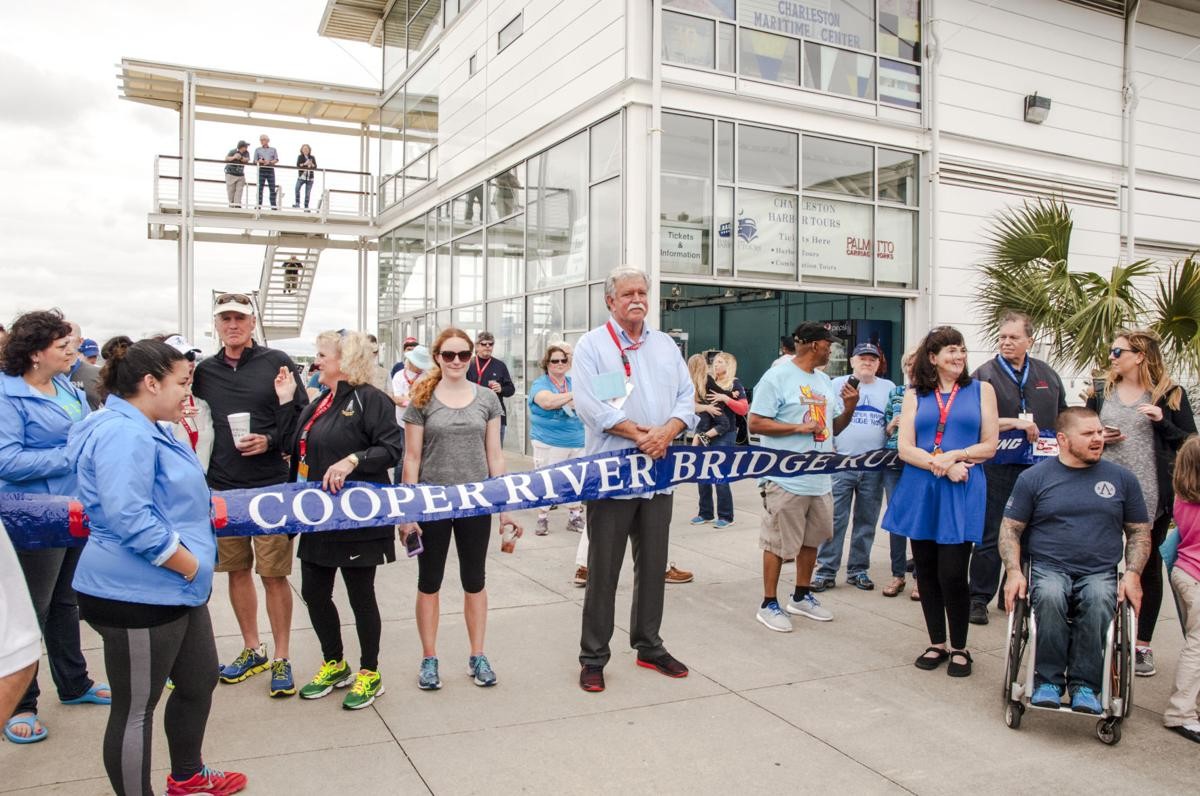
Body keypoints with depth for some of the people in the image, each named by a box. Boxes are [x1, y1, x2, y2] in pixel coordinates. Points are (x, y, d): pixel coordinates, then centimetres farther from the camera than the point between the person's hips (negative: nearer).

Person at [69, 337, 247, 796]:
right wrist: (190, 565, -21)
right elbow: (129, 520, -30)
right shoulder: (122, 434, -22)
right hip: (137, 597, -11)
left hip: (172, 589, 11)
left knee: (199, 683, 22)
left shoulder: (143, 430, 13)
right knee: (136, 707, 6)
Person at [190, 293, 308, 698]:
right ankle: (252, 650, 28)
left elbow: (303, 416, -2)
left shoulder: (276, 362, -1)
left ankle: (282, 659, 12)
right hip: (222, 487, 4)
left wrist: (270, 440, -16)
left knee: (274, 573, 0)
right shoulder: (204, 371, 10)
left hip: (270, 485, -4)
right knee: (237, 570, 13)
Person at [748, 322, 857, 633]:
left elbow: (834, 428, 20)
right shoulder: (777, 377, -10)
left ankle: (802, 597, 33)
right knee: (778, 543, 1)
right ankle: (769, 604, 13)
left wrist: (850, 407, 1)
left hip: (820, 479, 8)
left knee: (812, 539, 17)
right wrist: (798, 427, -18)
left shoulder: (825, 381, 14)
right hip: (786, 479, -8)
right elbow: (755, 423, -14)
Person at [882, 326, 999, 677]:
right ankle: (936, 644, 23)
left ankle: (959, 649, 14)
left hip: (962, 492, -2)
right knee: (926, 572, 8)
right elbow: (905, 449, 0)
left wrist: (953, 455, -12)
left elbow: (989, 446, 3)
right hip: (920, 490, 2)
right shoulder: (915, 395, 9)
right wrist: (944, 467, -13)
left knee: (952, 574, -5)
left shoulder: (981, 390, 8)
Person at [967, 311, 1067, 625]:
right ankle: (979, 598, 9)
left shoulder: (1047, 375, 12)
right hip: (997, 469, -4)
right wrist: (1016, 423, -18)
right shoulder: (985, 375, -2)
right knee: (991, 535, 1)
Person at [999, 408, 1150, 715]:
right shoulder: (1033, 477, 6)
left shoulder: (1121, 478, 12)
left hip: (1100, 573, 1)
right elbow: (1010, 529, 6)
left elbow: (1139, 532, 17)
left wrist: (1132, 574, -1)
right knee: (1049, 595, -35)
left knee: (1099, 600, -33)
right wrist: (1014, 571, -9)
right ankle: (1048, 681, -20)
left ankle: (1084, 685, -20)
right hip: (1048, 567, -1)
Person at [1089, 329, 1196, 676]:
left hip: (1152, 495, -2)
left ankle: (1143, 645, 19)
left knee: (1149, 566, 9)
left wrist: (1162, 421, -16)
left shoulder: (1171, 394, 0)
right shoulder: (1102, 391, 8)